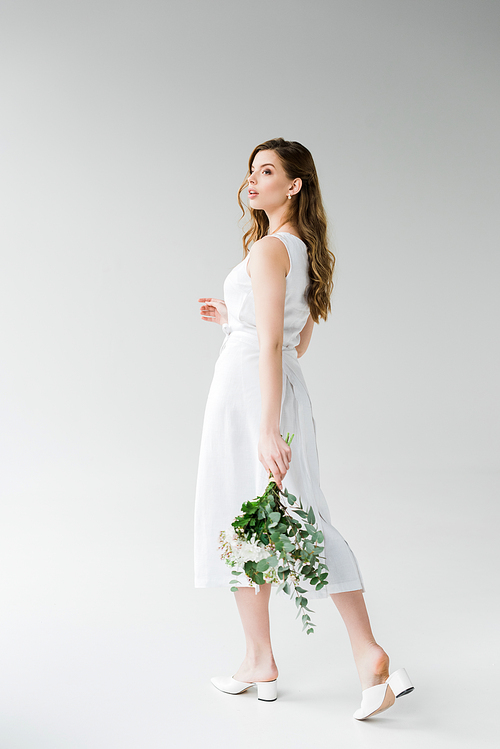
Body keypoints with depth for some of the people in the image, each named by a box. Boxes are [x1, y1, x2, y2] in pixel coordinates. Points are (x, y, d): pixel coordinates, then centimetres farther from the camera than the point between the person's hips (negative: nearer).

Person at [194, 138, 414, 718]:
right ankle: (368, 655, 11)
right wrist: (233, 318, 30)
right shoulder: (306, 249, 15)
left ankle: (261, 663, 12)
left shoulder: (269, 249, -13)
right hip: (287, 387, 9)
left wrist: (266, 430, -24)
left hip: (248, 388, -9)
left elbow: (272, 345, -21)